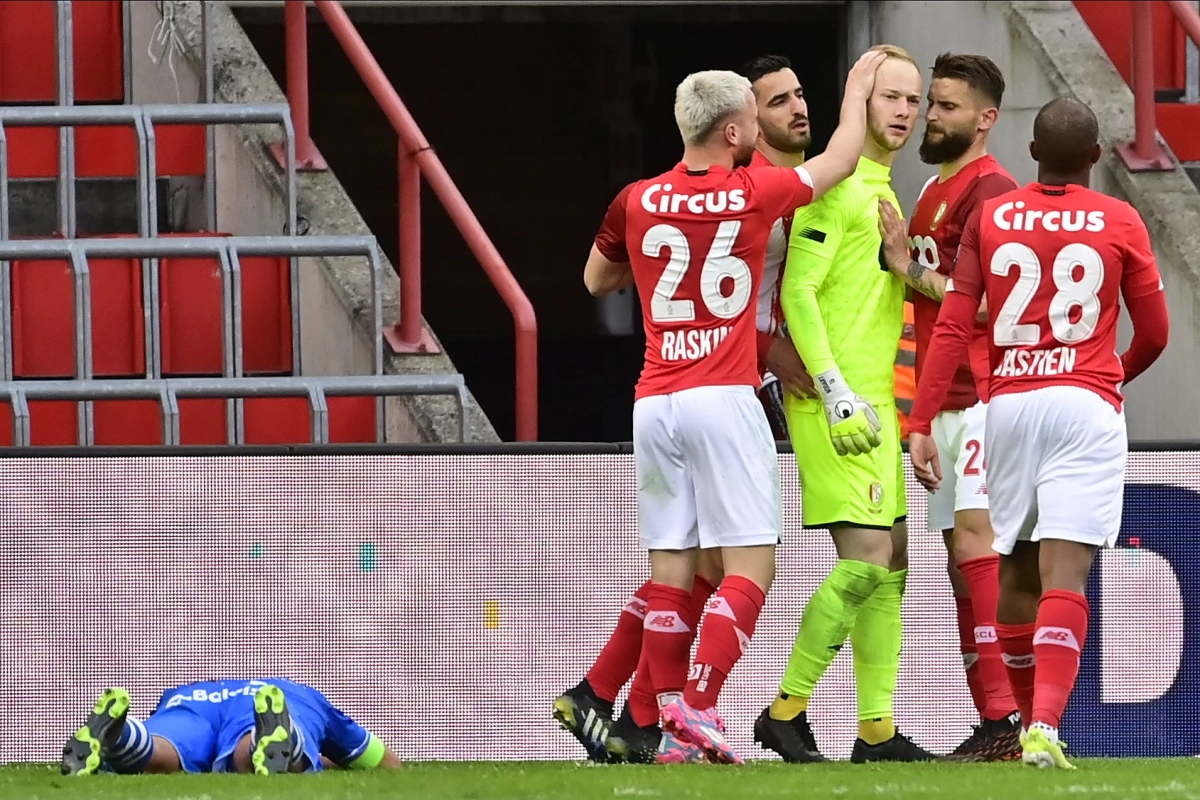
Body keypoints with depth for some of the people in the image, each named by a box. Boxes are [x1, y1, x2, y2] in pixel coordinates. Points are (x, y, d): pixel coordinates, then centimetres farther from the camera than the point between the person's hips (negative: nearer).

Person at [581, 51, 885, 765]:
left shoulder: (636, 204, 5)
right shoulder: (754, 194, -3)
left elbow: (597, 280, 25)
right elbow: (841, 159, 14)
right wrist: (858, 88, 29)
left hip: (654, 403, 4)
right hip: (724, 400, -4)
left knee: (670, 568, 6)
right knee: (751, 565, -3)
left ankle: (673, 730, 2)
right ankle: (698, 709, -17)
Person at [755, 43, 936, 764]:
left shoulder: (883, 191, 19)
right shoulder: (837, 184, -10)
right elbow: (797, 291, -17)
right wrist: (836, 392, -22)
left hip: (871, 400, 10)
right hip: (838, 401, -10)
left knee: (892, 563, 8)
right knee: (867, 559, -14)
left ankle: (877, 731, 10)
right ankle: (787, 711, -8)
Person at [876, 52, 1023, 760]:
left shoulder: (990, 190, -10)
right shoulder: (933, 191, 21)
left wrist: (911, 272, -16)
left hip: (981, 396, -10)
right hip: (944, 403, 10)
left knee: (975, 546, -17)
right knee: (963, 560, 9)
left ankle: (1008, 719, -22)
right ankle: (994, 726, 10)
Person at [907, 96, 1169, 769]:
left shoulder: (989, 218, 6)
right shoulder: (1119, 223, 2)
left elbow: (953, 326, 0)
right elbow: (1154, 334, 9)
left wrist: (922, 423, 0)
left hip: (1008, 403, 2)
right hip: (1086, 404, -2)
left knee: (1017, 569, 16)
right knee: (1065, 575, -10)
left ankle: (1028, 722, 25)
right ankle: (1045, 727, -25)